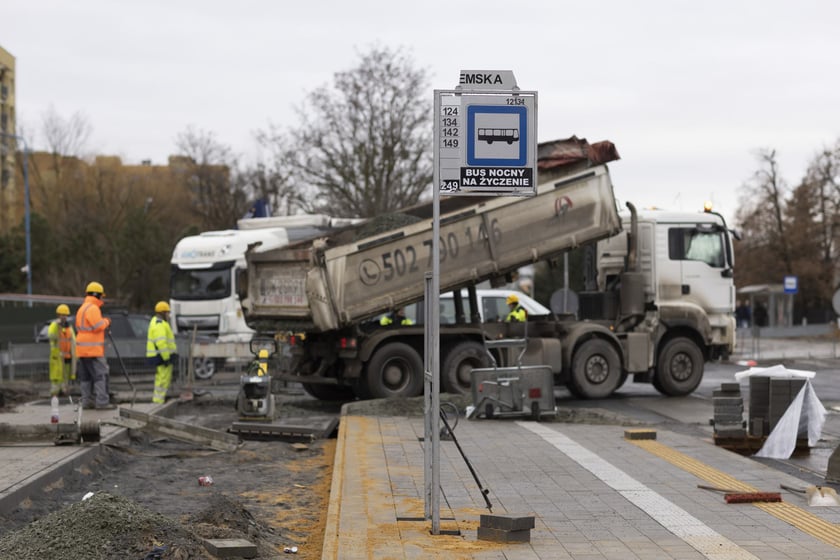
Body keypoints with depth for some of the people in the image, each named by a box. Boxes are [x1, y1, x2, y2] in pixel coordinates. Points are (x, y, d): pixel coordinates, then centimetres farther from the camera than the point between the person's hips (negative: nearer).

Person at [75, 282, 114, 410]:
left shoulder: (82, 308, 18)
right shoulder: (93, 308, -14)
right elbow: (98, 326, -22)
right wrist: (106, 321, -1)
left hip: (83, 350, 10)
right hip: (93, 349, -10)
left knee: (86, 376, 11)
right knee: (101, 374, -9)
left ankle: (87, 401, 13)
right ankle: (102, 402, -12)